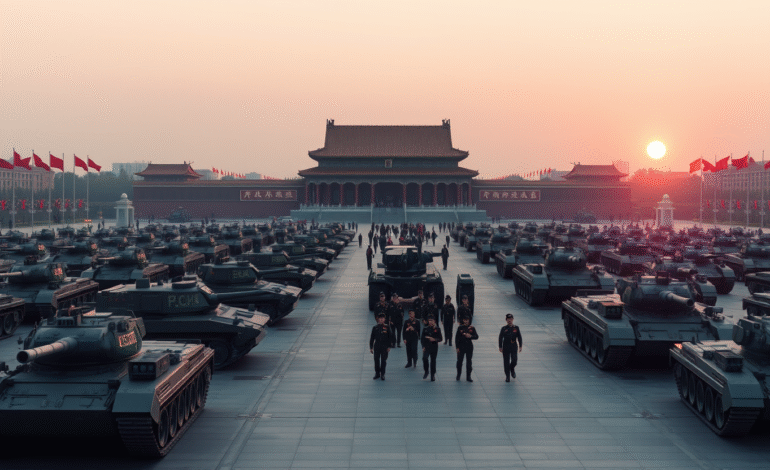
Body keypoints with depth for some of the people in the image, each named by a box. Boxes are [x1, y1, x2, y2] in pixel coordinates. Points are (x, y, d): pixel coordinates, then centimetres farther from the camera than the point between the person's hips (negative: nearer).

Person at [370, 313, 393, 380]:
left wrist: (389, 346, -2)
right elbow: (372, 338, 8)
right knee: (376, 360, 5)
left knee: (383, 360, 1)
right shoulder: (375, 327, 5)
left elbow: (390, 337, 3)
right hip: (376, 346, 1)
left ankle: (382, 374, 12)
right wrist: (371, 347, 4)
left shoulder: (387, 327, 1)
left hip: (384, 347, -1)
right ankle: (377, 373, 18)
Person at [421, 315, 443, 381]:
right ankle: (426, 371, -2)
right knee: (425, 358, -23)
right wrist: (423, 346, -4)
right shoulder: (425, 329, 5)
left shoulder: (437, 329, 2)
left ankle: (433, 376, 18)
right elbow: (422, 338, 6)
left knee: (433, 361, 5)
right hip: (426, 347, 0)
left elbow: (440, 339, 2)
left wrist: (434, 339, -17)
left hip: (434, 347, 0)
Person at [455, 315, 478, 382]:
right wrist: (457, 347, -6)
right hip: (461, 346, -1)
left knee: (469, 362, 4)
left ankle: (468, 376, 14)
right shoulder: (460, 328, -1)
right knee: (459, 361, 5)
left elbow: (476, 336, 1)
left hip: (469, 347, 1)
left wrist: (471, 336, -20)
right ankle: (458, 375, 23)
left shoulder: (472, 328, 1)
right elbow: (457, 338, -1)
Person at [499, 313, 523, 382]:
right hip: (506, 347, -1)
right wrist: (500, 347, -4)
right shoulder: (503, 329, 2)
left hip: (514, 347, 1)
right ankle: (507, 376, 10)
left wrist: (520, 346, 3)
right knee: (506, 361, 0)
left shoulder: (516, 328, 5)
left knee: (514, 360, -11)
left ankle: (512, 369, 23)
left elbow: (519, 337, 8)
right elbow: (500, 338, 2)